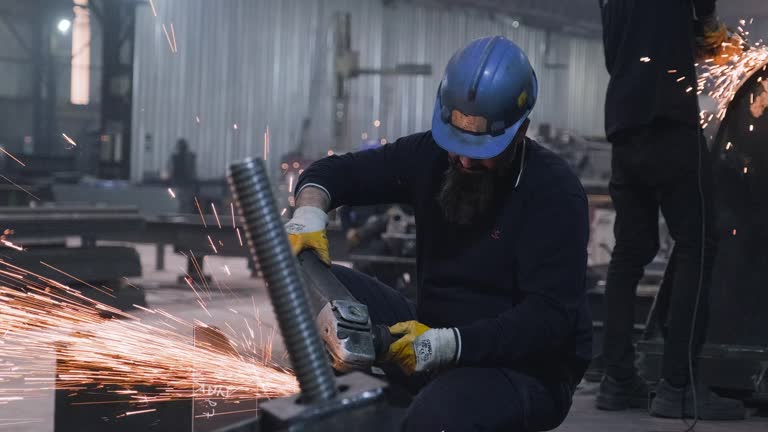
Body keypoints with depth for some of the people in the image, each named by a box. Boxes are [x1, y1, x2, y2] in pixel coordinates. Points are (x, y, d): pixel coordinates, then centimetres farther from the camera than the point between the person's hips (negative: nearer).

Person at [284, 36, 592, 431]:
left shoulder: (554, 191, -15)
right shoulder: (431, 156, 1)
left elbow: (550, 317, -22)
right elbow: (336, 172, 10)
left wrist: (450, 344, -33)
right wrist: (309, 212, -14)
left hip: (526, 370, -6)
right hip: (433, 339, 7)